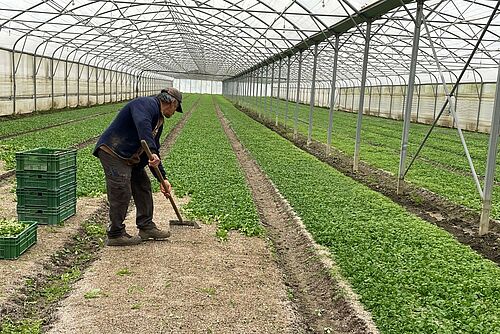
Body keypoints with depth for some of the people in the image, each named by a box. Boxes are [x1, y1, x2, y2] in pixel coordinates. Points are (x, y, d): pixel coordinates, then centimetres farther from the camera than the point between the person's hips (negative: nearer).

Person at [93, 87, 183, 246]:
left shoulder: (159, 120, 17)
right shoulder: (146, 104, -13)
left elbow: (154, 150, 17)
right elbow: (142, 125, -35)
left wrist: (162, 178, 11)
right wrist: (152, 152, -47)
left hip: (131, 157, 11)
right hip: (112, 151, -10)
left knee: (143, 186, 12)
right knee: (122, 192, -13)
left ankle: (146, 227, 22)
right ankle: (115, 235, -2)